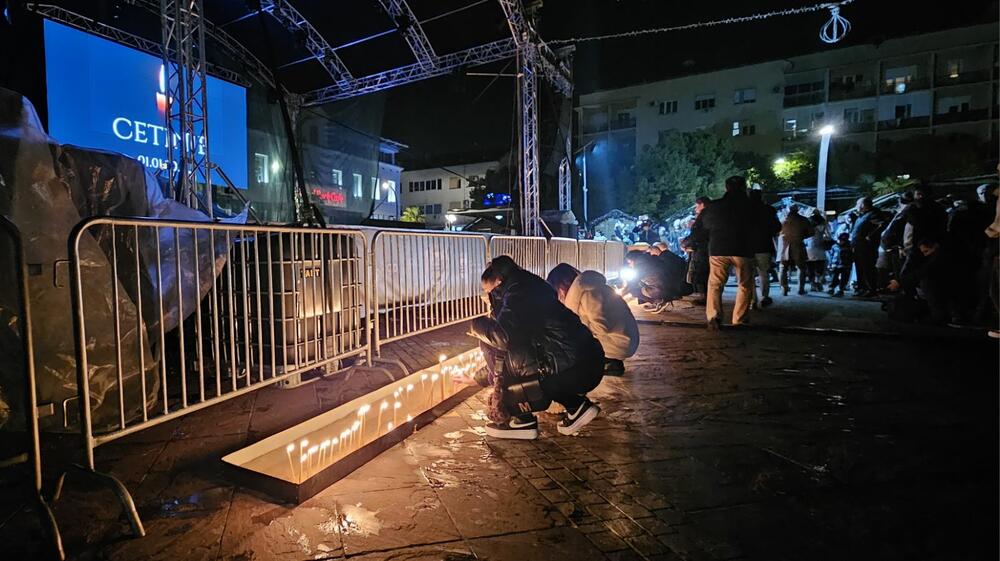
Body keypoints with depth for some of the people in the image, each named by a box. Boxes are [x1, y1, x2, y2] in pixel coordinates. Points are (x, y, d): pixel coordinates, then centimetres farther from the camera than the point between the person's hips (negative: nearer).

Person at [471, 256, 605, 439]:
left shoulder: (518, 290, -7)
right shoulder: (530, 288, 22)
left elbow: (503, 336, -21)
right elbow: (514, 336, 29)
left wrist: (475, 325, 0)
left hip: (573, 370, -9)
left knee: (491, 346, -2)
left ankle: (522, 420, 5)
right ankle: (576, 405, 18)